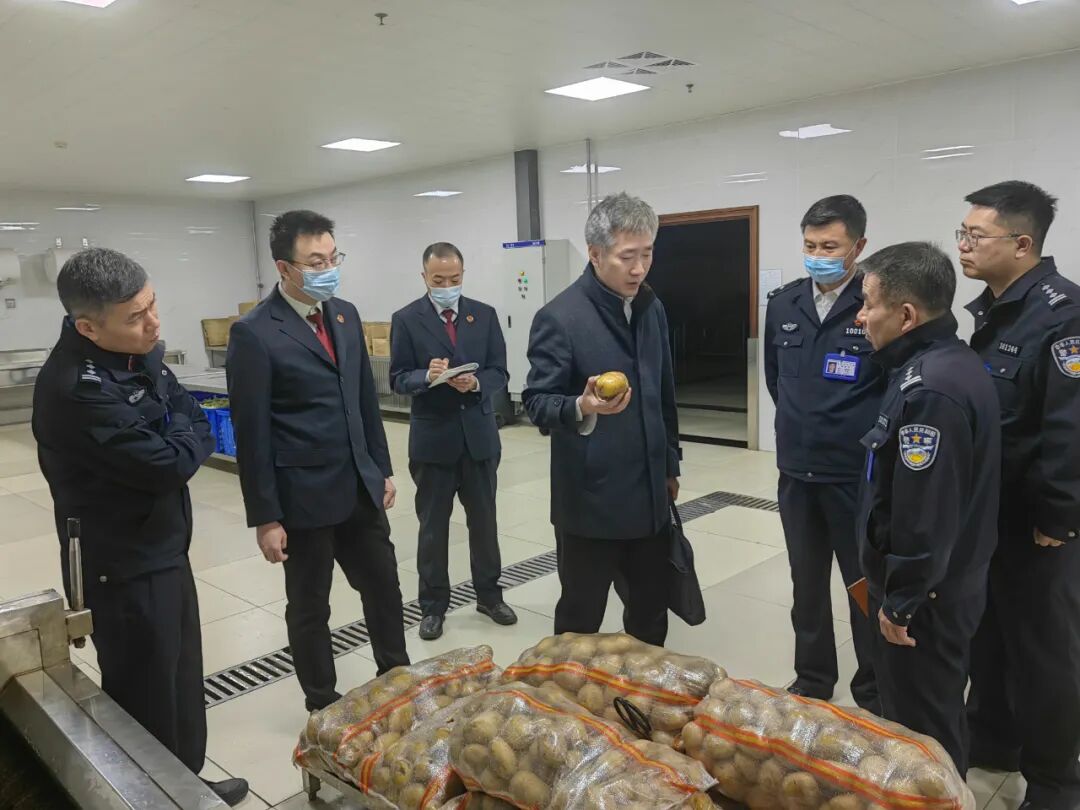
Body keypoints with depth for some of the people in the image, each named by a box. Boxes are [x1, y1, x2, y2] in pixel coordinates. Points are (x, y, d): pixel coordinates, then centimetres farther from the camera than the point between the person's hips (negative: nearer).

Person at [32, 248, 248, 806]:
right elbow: (170, 464, -26)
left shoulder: (139, 351, 0)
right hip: (125, 569, -9)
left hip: (161, 549, 9)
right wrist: (184, 434, -6)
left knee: (182, 681, 23)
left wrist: (177, 436, -14)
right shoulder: (76, 389, -29)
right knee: (147, 699, 9)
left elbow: (195, 420, 6)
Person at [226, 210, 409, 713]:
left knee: (384, 585, 16)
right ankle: (323, 704, 32)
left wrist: (382, 469, 12)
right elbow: (251, 434, -13)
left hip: (359, 487, 6)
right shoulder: (254, 333, -14)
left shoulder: (345, 315, 6)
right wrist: (265, 517, -12)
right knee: (309, 606, 12)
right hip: (305, 496, -6)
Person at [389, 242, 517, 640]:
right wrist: (427, 376, -26)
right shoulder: (406, 319, -3)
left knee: (484, 521, 13)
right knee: (433, 526, 9)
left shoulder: (485, 315, 4)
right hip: (432, 437, -2)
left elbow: (499, 373, 1)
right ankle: (433, 605, 23)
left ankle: (489, 595, 31)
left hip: (479, 434, 2)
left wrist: (475, 383, -19)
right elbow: (398, 379, -6)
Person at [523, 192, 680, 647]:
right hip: (589, 499, -6)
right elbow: (537, 402, -15)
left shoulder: (652, 308, 7)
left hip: (649, 495, 6)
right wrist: (580, 408, -35)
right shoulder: (559, 317, -15)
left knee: (652, 611, 18)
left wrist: (670, 465, 17)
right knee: (580, 619, 8)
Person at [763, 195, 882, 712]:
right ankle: (811, 682, 36)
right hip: (796, 472, 5)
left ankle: (874, 697, 29)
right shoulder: (782, 304, 3)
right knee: (807, 584, 18)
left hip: (859, 475, -5)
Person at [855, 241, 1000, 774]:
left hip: (925, 597, -10)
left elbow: (924, 513, -28)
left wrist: (900, 600, -17)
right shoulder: (951, 363, 6)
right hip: (948, 582, 10)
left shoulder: (928, 388, -28)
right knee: (936, 715, 26)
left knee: (919, 729, 8)